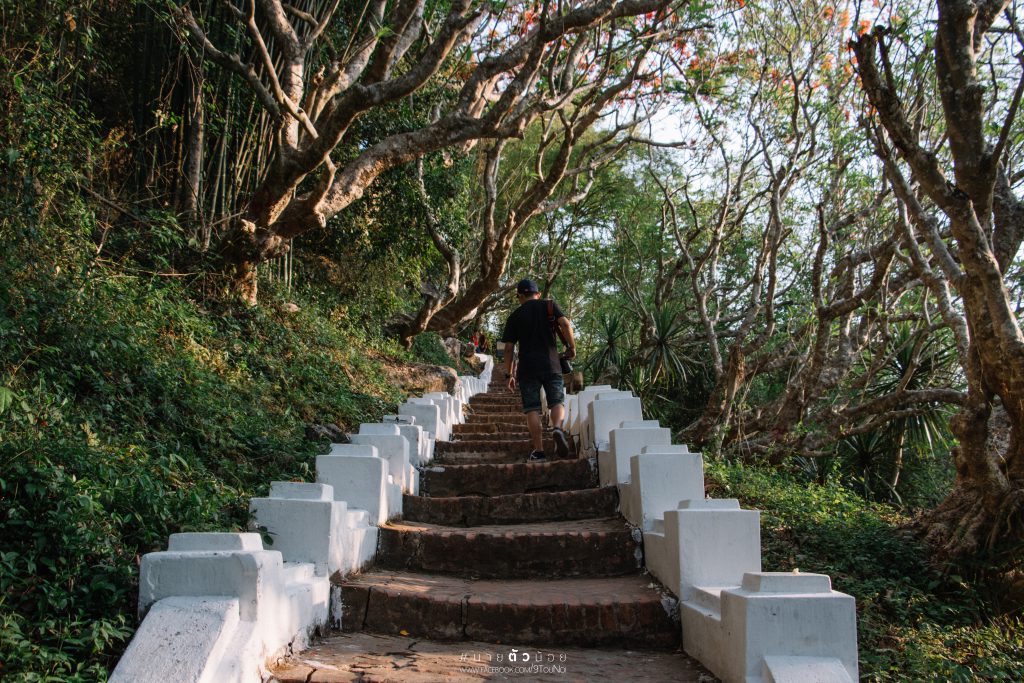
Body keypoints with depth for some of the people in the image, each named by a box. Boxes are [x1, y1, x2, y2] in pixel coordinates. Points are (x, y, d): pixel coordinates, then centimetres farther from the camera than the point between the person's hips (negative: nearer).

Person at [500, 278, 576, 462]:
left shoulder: (514, 316, 9)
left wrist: (510, 374, 12)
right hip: (551, 364, 0)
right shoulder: (549, 306, 8)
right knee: (557, 401, 6)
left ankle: (538, 451, 1)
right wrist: (572, 347, 4)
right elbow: (565, 324, -8)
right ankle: (557, 427, -25)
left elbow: (509, 348, 5)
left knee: (532, 409, 3)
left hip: (527, 367, 0)